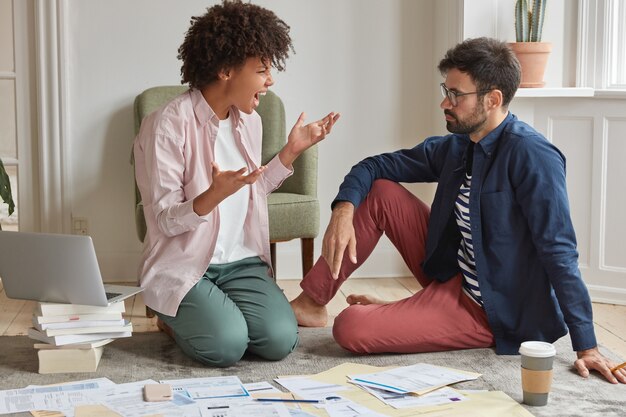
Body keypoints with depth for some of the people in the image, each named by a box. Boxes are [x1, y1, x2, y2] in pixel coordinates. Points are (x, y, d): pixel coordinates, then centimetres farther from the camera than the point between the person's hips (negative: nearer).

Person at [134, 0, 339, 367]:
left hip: (241, 262, 5)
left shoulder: (249, 120, 6)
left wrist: (291, 152, 6)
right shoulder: (168, 125, -16)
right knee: (226, 345, -27)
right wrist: (214, 195, -36)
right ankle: (176, 315, 8)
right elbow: (166, 221, -17)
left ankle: (215, 309, 13)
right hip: (183, 265, -5)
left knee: (280, 340, -18)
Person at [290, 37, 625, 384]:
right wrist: (343, 210, -16)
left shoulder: (531, 155, -22)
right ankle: (311, 304, 5)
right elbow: (375, 167, 6)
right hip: (450, 274, 8)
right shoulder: (454, 147, 2)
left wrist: (586, 346, -26)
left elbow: (559, 252, -25)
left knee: (350, 329, -20)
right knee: (380, 191, 0)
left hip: (490, 310, -8)